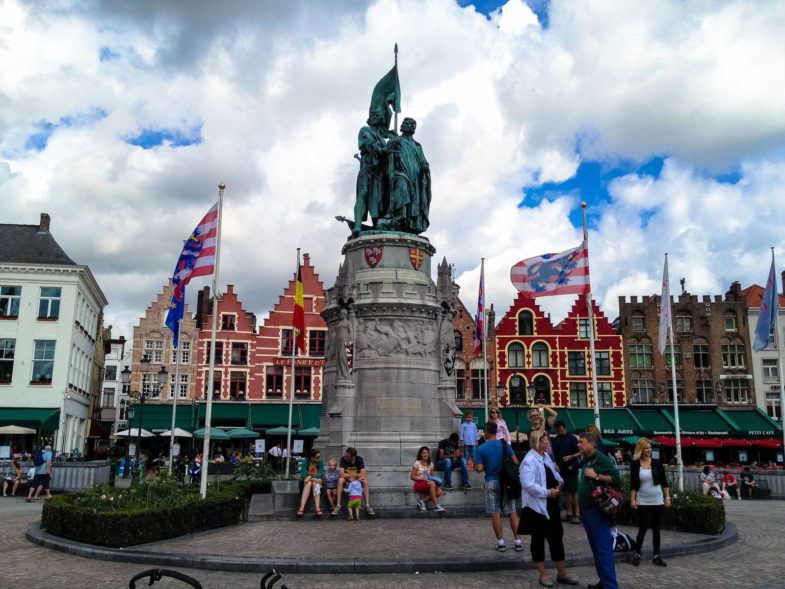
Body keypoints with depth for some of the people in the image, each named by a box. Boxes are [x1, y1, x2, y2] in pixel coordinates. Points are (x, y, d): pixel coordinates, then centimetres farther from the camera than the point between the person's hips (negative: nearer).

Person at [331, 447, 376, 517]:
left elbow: (363, 475, -25)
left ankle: (367, 506, -27)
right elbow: (341, 474, -27)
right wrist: (356, 475, -28)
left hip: (357, 479, 0)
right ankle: (338, 506, -30)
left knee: (365, 481, -30)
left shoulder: (359, 459, -18)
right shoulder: (343, 459, -20)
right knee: (340, 480, -33)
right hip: (346, 480, 0)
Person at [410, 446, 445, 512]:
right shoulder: (417, 463, -5)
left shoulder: (430, 464, 9)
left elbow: (432, 476, 15)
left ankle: (422, 501, -14)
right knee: (432, 483, -36)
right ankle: (436, 506, -34)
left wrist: (434, 479, -8)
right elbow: (412, 477, -7)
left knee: (439, 491, -25)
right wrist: (423, 479, -17)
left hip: (427, 483, 5)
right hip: (418, 484, -5)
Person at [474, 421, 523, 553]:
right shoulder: (505, 445, 1)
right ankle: (518, 542, 7)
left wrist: (481, 467, 10)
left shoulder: (481, 449, -7)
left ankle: (500, 543, 9)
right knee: (512, 512, 7)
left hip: (491, 482, -2)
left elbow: (479, 468, -12)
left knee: (495, 513, 5)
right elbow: (515, 462, 2)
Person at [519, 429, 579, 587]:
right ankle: (543, 575, 19)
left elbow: (553, 472, 26)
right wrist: (548, 492, -22)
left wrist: (559, 480, 5)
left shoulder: (545, 456, 10)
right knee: (538, 539, 7)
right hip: (537, 506, -8)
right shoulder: (529, 460, -20)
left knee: (557, 538, 13)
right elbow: (528, 485, -27)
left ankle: (562, 573, 24)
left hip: (551, 504, 8)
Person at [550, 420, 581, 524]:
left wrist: (570, 457, -19)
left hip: (571, 469, -5)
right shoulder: (554, 440, 12)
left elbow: (580, 452, -5)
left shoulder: (571, 438, -3)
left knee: (574, 492, -5)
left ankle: (577, 514, 0)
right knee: (565, 492, 8)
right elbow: (553, 455, 19)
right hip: (560, 469, 5)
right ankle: (569, 514, 13)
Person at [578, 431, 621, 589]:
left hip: (596, 510, -9)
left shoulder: (601, 459, -9)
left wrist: (596, 476, -19)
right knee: (596, 548, 14)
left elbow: (617, 478, -17)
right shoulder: (586, 460, 17)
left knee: (603, 548, -8)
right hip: (585, 510, 9)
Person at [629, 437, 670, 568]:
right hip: (642, 502, -2)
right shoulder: (635, 465, -2)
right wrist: (632, 499, -5)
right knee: (643, 528, -4)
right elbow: (633, 484, 0)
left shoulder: (657, 463, 2)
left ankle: (656, 556, 17)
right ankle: (637, 554, 11)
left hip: (657, 501, 2)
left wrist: (668, 497, 2)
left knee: (656, 529, 7)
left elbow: (664, 482, 7)